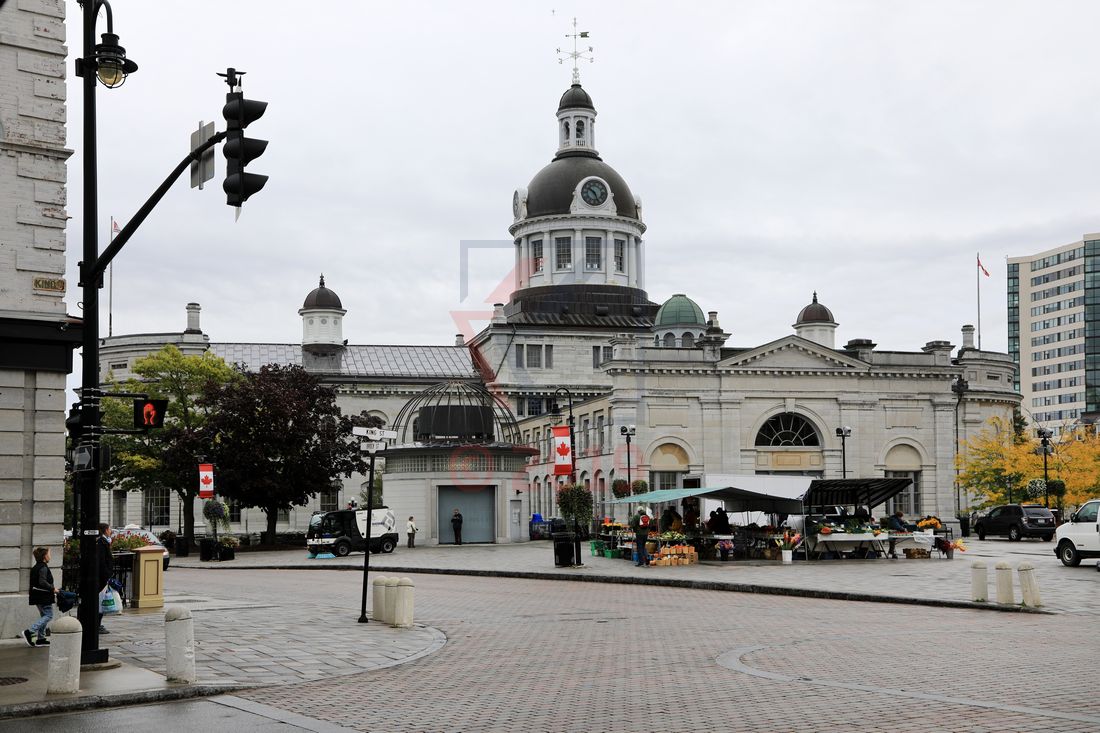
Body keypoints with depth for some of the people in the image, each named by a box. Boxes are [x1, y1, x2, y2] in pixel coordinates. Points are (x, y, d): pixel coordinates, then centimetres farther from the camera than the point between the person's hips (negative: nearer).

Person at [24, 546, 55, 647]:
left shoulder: (35, 567, 14)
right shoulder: (43, 568, -15)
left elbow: (33, 583, 20)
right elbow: (42, 582, -26)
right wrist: (53, 589, -18)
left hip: (37, 597, 10)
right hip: (44, 597, -10)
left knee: (44, 616, 15)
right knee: (49, 615, -7)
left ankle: (40, 639, 13)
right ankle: (29, 632, -15)